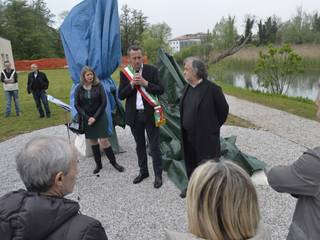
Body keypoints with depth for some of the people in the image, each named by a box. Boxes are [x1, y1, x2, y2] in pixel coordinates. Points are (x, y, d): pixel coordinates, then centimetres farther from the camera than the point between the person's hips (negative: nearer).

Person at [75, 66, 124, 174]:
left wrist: (95, 117, -12)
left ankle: (114, 162, 8)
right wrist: (87, 117, -8)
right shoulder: (79, 89, 1)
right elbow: (77, 105, 2)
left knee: (103, 141, -8)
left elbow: (104, 102, -6)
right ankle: (98, 164, 22)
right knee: (92, 141, 9)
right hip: (87, 119, 3)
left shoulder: (99, 86, -5)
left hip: (99, 117, -2)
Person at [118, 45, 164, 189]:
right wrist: (132, 84, -16)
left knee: (154, 146, 4)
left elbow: (160, 90, -8)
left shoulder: (152, 70, -4)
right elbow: (121, 95, -3)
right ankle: (143, 171, 33)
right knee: (140, 145, 16)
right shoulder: (124, 73, 2)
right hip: (134, 115, 3)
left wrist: (145, 83, -20)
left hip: (150, 114, -2)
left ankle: (158, 174, 18)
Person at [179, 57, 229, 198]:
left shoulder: (212, 89, -15)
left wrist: (214, 127, 2)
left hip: (206, 136, -7)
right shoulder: (188, 88, 6)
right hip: (188, 135, 7)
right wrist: (184, 129, 13)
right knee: (190, 163, 19)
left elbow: (223, 109, -7)